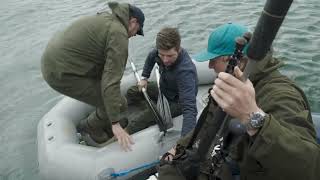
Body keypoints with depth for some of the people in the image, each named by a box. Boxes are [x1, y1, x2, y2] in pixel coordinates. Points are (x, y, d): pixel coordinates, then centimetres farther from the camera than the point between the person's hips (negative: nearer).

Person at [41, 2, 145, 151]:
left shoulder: (103, 20, 15)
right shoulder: (119, 34, -14)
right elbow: (111, 80, -22)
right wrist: (115, 123, -20)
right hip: (63, 74, -10)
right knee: (119, 104, -2)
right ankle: (89, 127, 22)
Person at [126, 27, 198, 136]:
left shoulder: (185, 71, -41)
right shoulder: (163, 51, -21)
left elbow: (189, 108, -49)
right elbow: (151, 57, 7)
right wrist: (144, 77, 3)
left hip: (176, 102, -7)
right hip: (163, 89, 8)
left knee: (145, 118, -23)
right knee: (132, 92, 10)